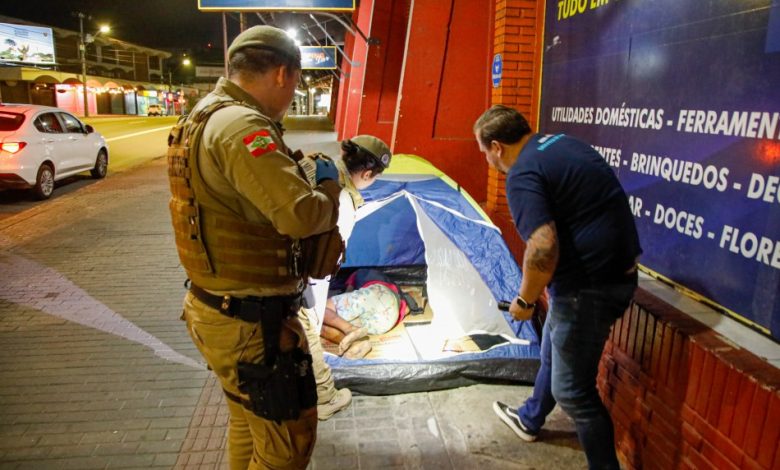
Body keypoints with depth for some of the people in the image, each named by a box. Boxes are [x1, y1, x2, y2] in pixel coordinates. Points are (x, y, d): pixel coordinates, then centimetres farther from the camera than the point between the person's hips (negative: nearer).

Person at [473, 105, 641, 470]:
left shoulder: (522, 175, -18)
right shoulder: (562, 142, 11)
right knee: (553, 351, 28)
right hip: (617, 269, 11)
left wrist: (524, 300, -13)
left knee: (573, 391, 2)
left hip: (590, 284, -11)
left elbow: (543, 247, -30)